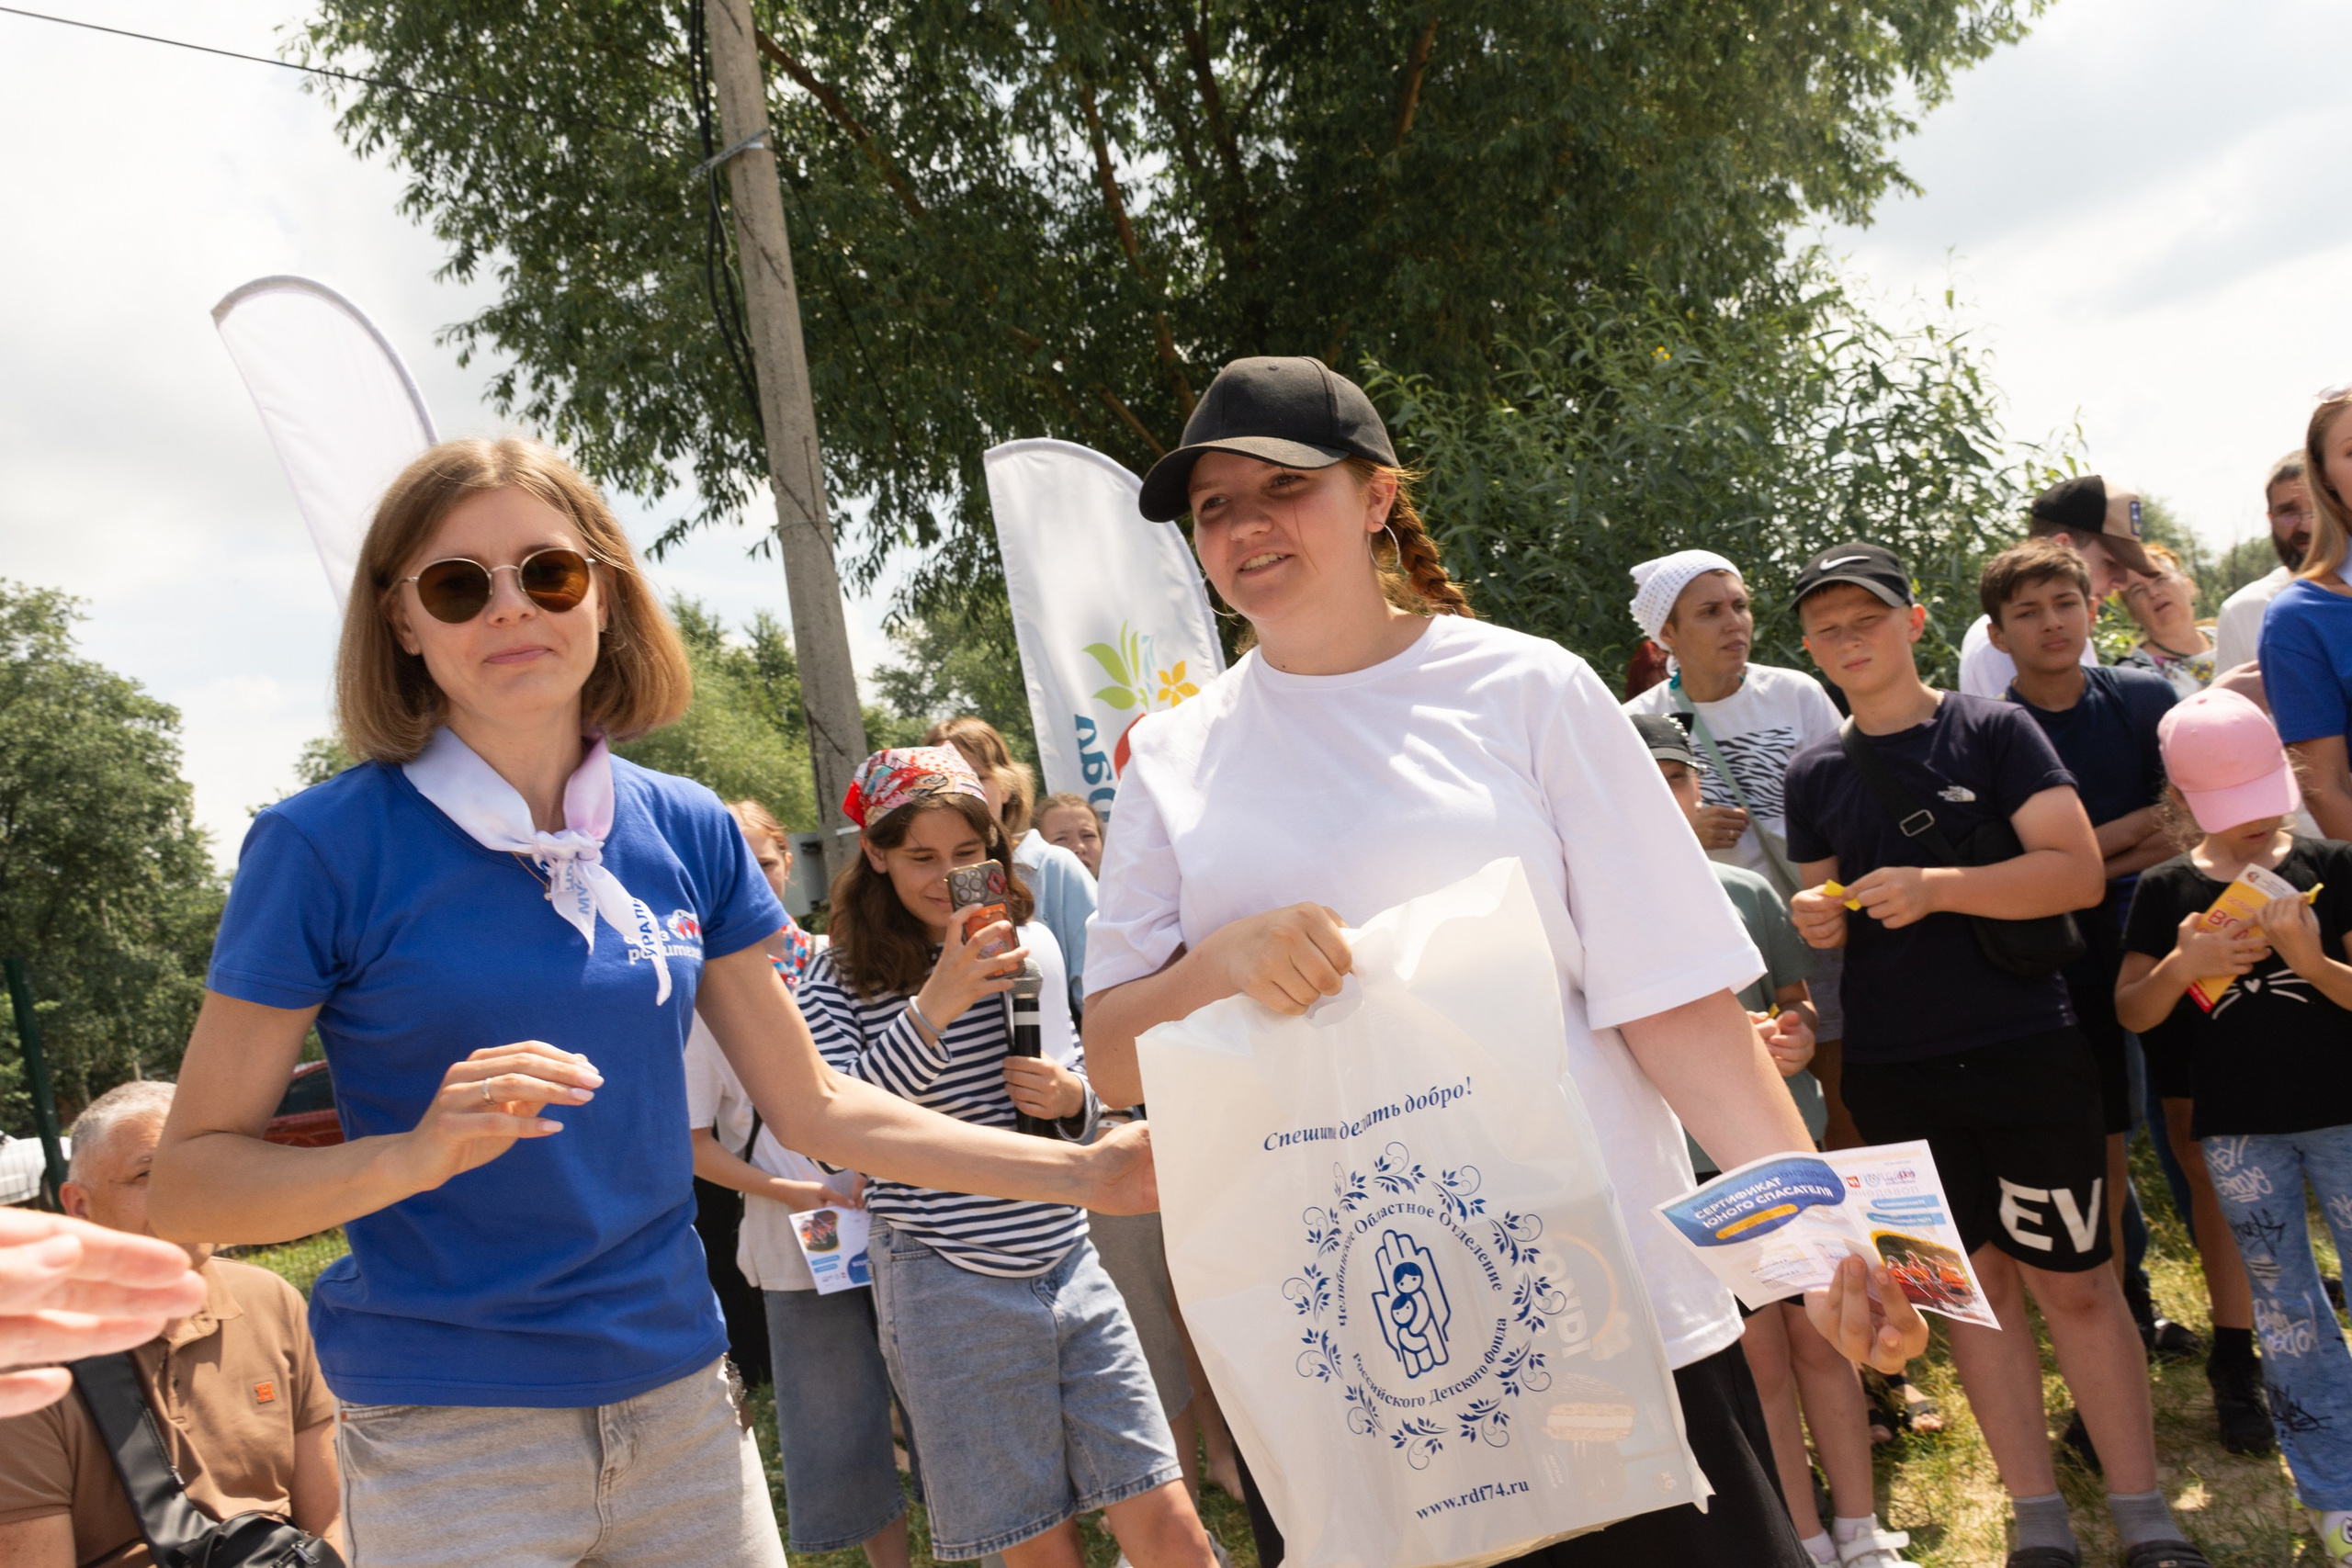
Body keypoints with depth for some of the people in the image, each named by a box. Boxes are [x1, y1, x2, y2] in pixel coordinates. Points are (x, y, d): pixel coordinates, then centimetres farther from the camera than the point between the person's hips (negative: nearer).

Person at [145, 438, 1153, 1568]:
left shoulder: (686, 833, 1)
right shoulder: (326, 847, -10)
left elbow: (813, 1111, 8)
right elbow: (187, 1184, -7)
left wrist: (1089, 1172, 4)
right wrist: (416, 1152, -25)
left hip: (678, 1398, 4)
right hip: (446, 1433, -3)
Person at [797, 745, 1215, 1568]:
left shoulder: (1033, 945, 10)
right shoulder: (843, 978, -3)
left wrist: (1070, 1097, -3)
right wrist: (935, 1006, -24)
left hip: (1067, 1263, 4)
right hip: (950, 1289, -4)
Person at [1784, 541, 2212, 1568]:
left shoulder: (1994, 732, -2)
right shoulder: (1814, 775, 8)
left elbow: (2079, 872, -12)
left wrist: (1935, 887, -23)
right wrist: (1817, 923, -8)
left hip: (2026, 1051, -3)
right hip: (1892, 1075, 3)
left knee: (2073, 1282, 2)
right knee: (1973, 1281, 9)